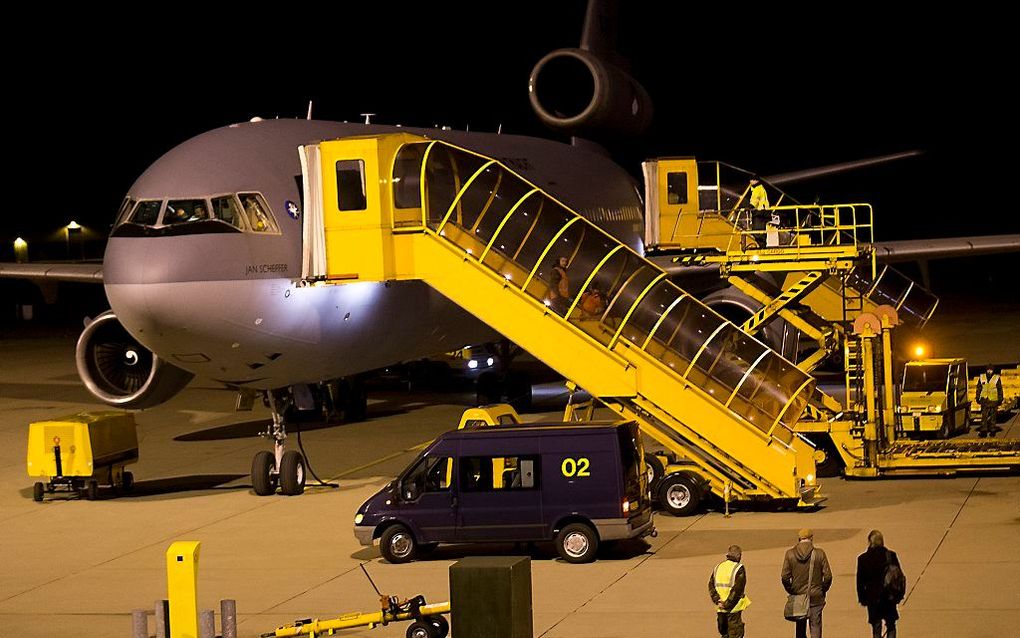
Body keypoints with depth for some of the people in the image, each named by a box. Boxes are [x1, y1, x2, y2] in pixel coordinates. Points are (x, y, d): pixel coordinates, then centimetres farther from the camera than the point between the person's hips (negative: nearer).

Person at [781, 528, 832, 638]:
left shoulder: (790, 554, -2)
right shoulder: (819, 553, -6)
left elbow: (785, 577, -3)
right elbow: (828, 576, -5)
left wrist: (792, 591, 10)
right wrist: (822, 590, 9)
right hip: (816, 596, -2)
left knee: (800, 628, 13)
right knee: (815, 625, 1)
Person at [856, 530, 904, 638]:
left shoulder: (862, 559, -7)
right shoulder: (891, 555, -6)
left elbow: (860, 581, -3)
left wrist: (862, 598, 6)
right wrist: (899, 595, 8)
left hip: (873, 598, -1)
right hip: (889, 597, 1)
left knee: (876, 629, 8)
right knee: (891, 627, 14)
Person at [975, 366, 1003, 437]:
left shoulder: (997, 378, 1)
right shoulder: (981, 377, 7)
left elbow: (1000, 389, 5)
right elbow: (979, 388, 14)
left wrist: (1000, 399, 2)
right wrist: (977, 397, 11)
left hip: (993, 400, -1)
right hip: (984, 400, 1)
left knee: (992, 416, 4)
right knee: (984, 416, -4)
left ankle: (992, 430, 12)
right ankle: (983, 431, -5)